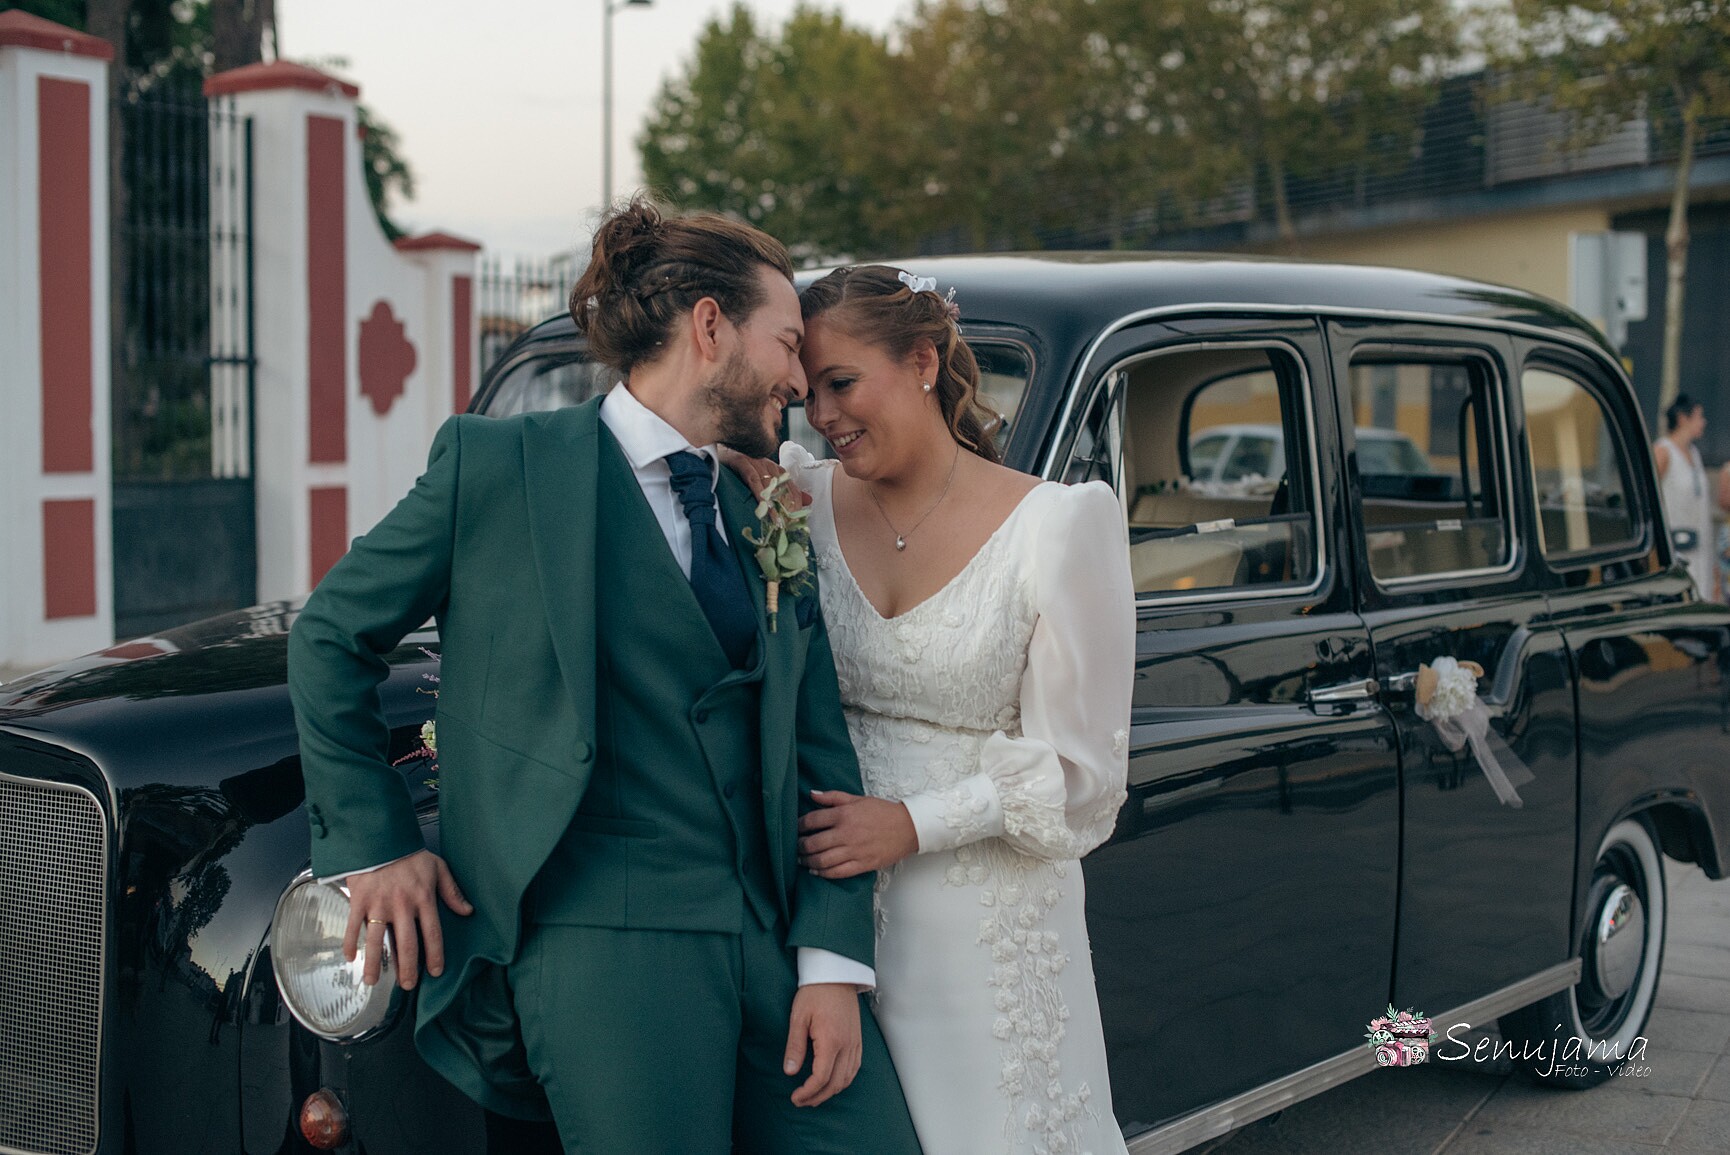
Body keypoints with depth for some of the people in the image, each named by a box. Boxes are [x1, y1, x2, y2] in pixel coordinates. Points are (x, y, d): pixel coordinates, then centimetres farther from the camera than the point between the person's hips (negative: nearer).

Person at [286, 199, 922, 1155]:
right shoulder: (500, 465, -1)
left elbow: (821, 757, 9)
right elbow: (329, 635, 7)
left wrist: (833, 963, -1)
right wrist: (373, 845, 3)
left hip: (777, 945, 5)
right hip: (606, 946, -5)